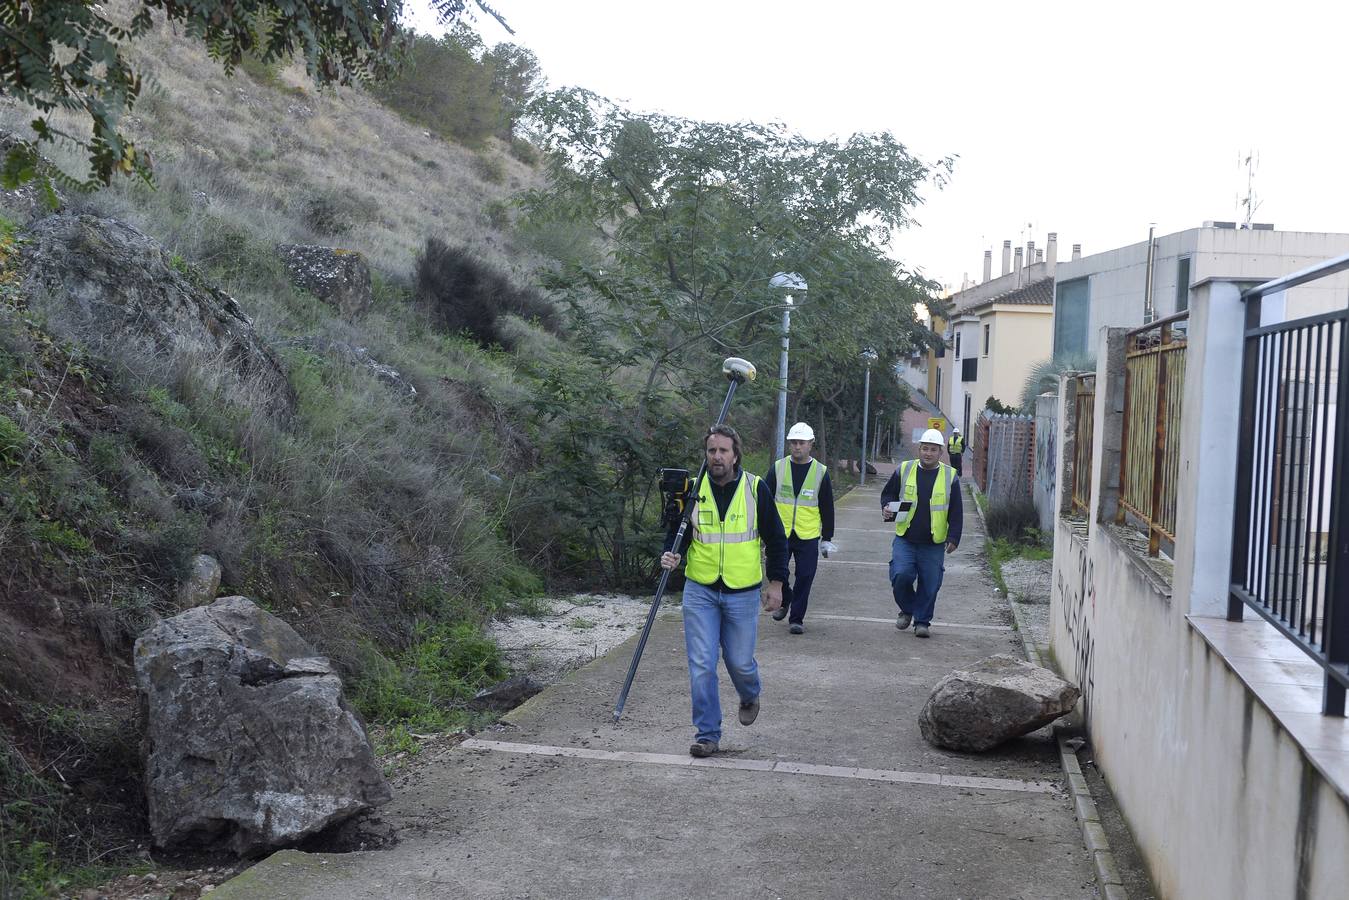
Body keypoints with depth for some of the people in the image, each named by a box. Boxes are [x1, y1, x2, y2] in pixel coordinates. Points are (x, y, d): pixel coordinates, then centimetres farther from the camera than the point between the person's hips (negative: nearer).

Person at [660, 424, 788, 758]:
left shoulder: (756, 489, -4)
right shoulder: (693, 489, -2)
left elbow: (776, 539, 4)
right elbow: (678, 531, 7)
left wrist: (776, 582, 1)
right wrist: (672, 553, -14)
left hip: (743, 593, -1)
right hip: (700, 592, 1)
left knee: (740, 661, 8)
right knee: (701, 664, -4)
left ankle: (750, 697, 43)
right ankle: (707, 734, 7)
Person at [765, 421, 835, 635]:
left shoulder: (821, 472, 2)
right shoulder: (778, 468, 2)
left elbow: (827, 508, 7)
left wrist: (827, 537, 6)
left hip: (808, 536, -1)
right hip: (779, 534, 1)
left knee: (805, 577, -2)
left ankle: (796, 619, 10)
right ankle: (784, 602, 32)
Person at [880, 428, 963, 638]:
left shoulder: (950, 476, 2)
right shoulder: (904, 470, 3)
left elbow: (956, 513, 4)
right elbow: (888, 493, 16)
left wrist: (953, 538, -4)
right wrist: (886, 508, -5)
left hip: (934, 544, 0)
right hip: (905, 540, 0)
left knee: (930, 585, 2)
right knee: (900, 576, -14)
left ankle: (922, 621, 20)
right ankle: (907, 609, 12)